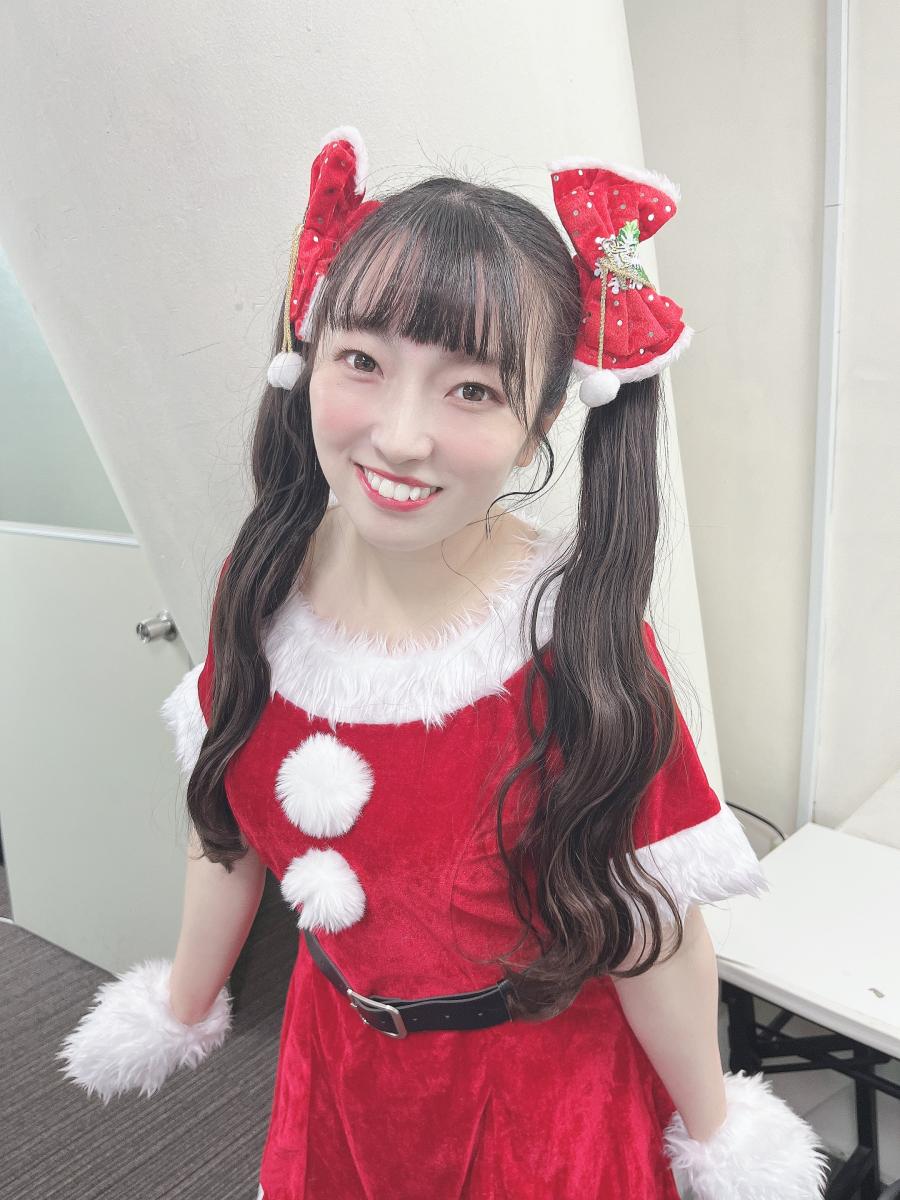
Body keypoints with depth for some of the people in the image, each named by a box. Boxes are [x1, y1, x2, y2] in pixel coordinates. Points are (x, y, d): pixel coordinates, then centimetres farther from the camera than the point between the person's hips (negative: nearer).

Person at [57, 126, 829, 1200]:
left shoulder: (575, 631, -28)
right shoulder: (265, 583, -15)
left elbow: (650, 925, -18)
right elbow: (228, 816, 0)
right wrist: (185, 1004, 13)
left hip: (537, 1086, -3)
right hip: (336, 1058, 4)